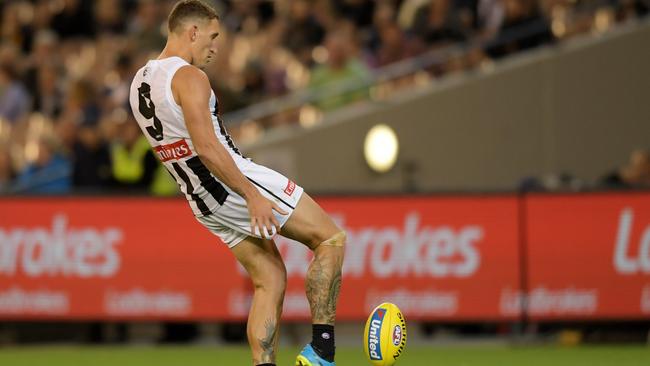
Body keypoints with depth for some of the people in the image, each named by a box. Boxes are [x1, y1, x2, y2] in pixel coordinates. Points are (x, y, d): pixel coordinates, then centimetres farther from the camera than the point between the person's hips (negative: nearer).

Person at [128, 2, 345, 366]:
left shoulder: (141, 82, 12)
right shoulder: (189, 77, -17)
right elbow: (206, 147, -25)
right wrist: (252, 196, -24)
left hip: (202, 200, 9)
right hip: (236, 183, -9)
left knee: (271, 280, 14)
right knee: (332, 238, 0)